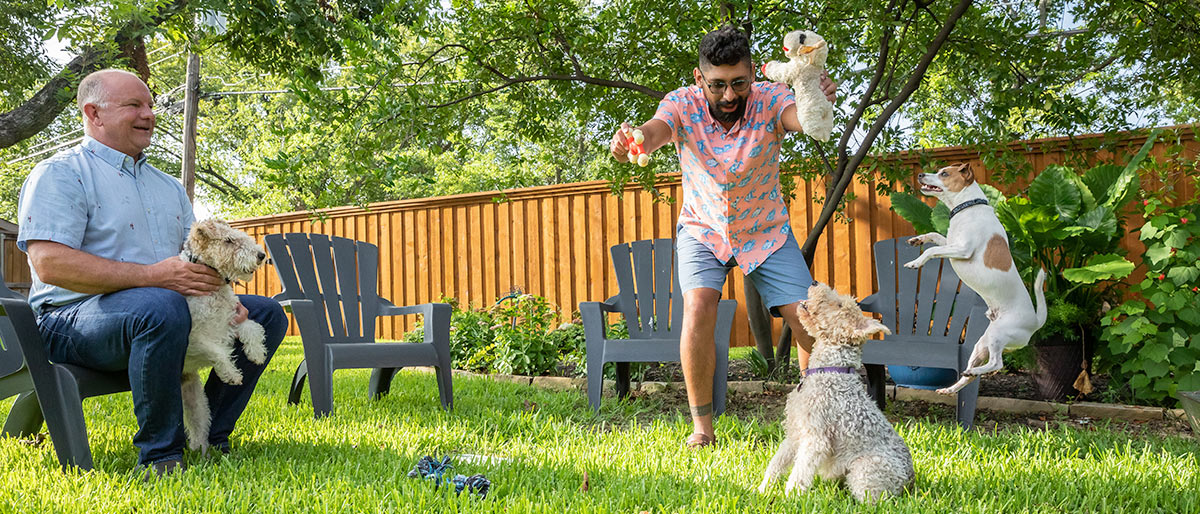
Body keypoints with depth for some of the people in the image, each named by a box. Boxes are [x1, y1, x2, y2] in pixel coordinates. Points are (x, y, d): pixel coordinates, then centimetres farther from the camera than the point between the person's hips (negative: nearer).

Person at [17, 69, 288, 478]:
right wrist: (153, 276, -26)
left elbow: (199, 261, 19)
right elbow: (49, 262, -18)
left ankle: (207, 434, -1)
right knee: (162, 306, -39)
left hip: (169, 313, 8)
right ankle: (159, 452, -25)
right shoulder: (60, 175, -4)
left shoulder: (168, 186, 21)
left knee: (267, 313, -3)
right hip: (77, 318, -8)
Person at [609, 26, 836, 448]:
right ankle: (702, 425, -9)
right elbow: (655, 130, -42)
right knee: (698, 308, -25)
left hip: (766, 231, 1)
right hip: (702, 229, 0)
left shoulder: (769, 100, -22)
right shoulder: (684, 105, -22)